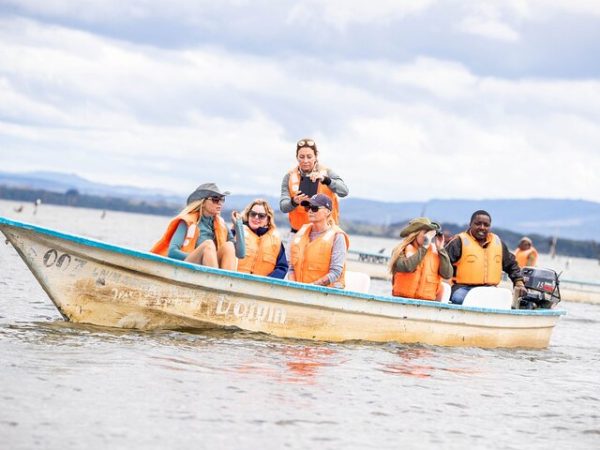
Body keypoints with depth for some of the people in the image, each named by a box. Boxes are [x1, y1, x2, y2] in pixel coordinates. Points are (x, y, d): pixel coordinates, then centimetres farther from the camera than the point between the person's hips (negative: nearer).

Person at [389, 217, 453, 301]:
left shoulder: (435, 253, 11)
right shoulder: (402, 251, 3)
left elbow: (447, 275, -1)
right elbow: (408, 267, -18)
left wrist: (441, 249, 0)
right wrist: (424, 246, -11)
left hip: (427, 300, 3)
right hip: (403, 299, -3)